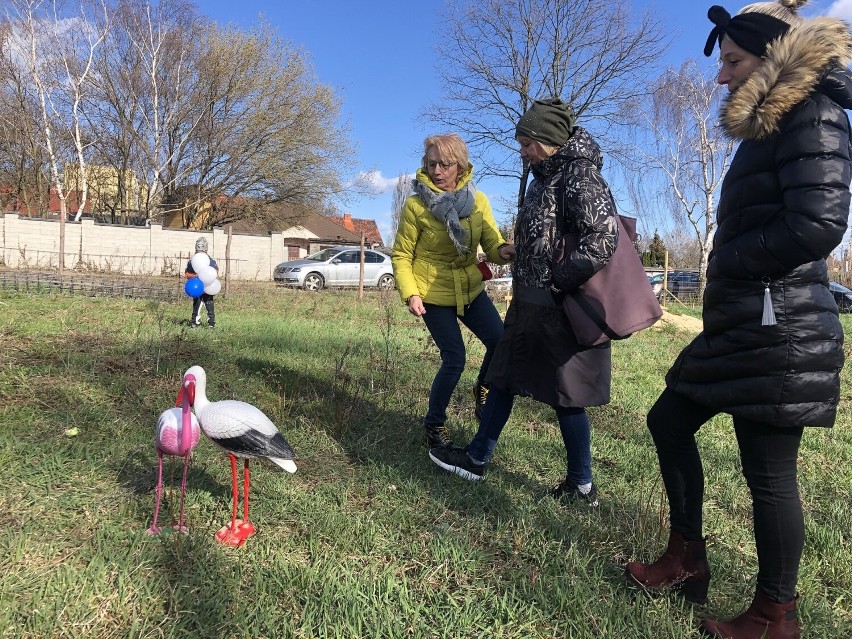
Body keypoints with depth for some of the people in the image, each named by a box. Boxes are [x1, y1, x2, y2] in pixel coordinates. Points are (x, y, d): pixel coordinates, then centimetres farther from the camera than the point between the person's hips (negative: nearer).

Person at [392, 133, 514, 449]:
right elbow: (401, 256, -8)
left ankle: (483, 390, 29)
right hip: (434, 295, -4)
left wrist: (503, 250, -27)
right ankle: (434, 426, 16)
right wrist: (410, 294, -21)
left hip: (470, 289, 4)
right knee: (454, 360, -6)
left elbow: (492, 242, -3)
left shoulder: (478, 200, -3)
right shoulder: (415, 205, -12)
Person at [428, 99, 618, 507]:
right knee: (503, 377, 16)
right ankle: (477, 459, 31)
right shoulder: (545, 175, 13)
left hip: (561, 312, -10)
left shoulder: (580, 178, -16)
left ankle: (582, 487, 20)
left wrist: (557, 283, -21)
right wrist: (524, 285, 12)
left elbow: (603, 239, -28)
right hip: (531, 305, 10)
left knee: (564, 396, 1)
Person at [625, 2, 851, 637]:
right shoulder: (771, 120, 19)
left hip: (779, 331, -10)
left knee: (769, 471, 0)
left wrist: (725, 259, -10)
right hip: (744, 325, 10)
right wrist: (726, 265, 3)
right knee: (669, 419, 15)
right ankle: (688, 558, 28)